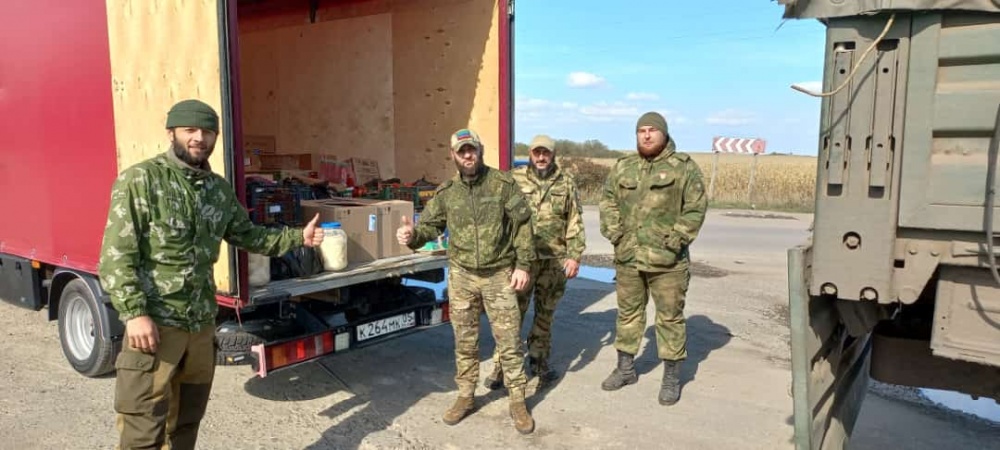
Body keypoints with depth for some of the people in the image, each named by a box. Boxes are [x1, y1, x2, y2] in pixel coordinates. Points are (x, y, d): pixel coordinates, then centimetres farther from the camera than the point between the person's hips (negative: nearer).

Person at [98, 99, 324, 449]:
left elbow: (247, 235, 22)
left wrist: (298, 237, 14)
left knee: (188, 419, 19)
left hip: (202, 322, 6)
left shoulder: (220, 189, 9)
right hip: (154, 322, -6)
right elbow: (116, 256, -13)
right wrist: (134, 314, -21)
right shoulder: (139, 180, -9)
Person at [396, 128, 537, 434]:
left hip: (500, 275, -2)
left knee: (509, 341, 3)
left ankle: (518, 402, 17)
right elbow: (430, 225, 0)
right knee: (465, 341, 12)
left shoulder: (503, 183, -6)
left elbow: (523, 225, -4)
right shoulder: (446, 192, 1)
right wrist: (412, 236, -23)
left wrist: (522, 264, -8)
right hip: (461, 276, 2)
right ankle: (465, 397, 28)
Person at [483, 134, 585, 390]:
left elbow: (575, 223, 6)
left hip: (554, 261, 2)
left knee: (545, 314, 12)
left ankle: (539, 361, 27)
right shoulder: (515, 179, 2)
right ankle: (501, 367, 9)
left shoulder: (566, 183, 6)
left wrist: (574, 255, -2)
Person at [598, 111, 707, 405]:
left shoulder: (684, 166, -3)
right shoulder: (622, 167, 9)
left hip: (667, 260, -4)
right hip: (627, 257, 4)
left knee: (670, 317, 4)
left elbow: (695, 207, -6)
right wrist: (614, 233, -1)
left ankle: (672, 377, 17)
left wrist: (676, 240, -12)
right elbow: (608, 201, 11)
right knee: (628, 313, 15)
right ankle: (625, 368, 30)